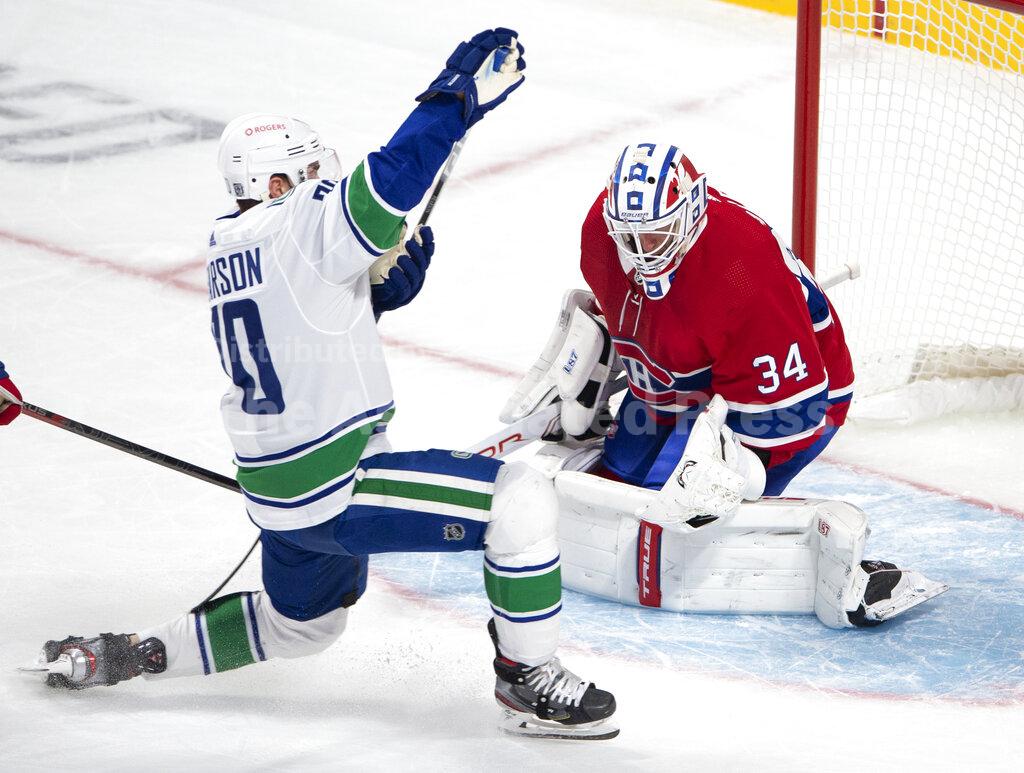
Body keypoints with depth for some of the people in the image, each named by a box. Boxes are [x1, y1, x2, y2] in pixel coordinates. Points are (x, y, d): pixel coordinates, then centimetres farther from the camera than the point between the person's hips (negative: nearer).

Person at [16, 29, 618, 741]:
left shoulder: (229, 253, 12)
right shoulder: (298, 227, -16)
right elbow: (388, 181, -31)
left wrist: (387, 280, 12)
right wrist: (459, 95, -25)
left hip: (281, 489, 10)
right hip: (338, 491, -10)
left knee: (301, 623, 33)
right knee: (522, 501, -11)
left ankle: (126, 656, 34)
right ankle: (529, 683, -4)